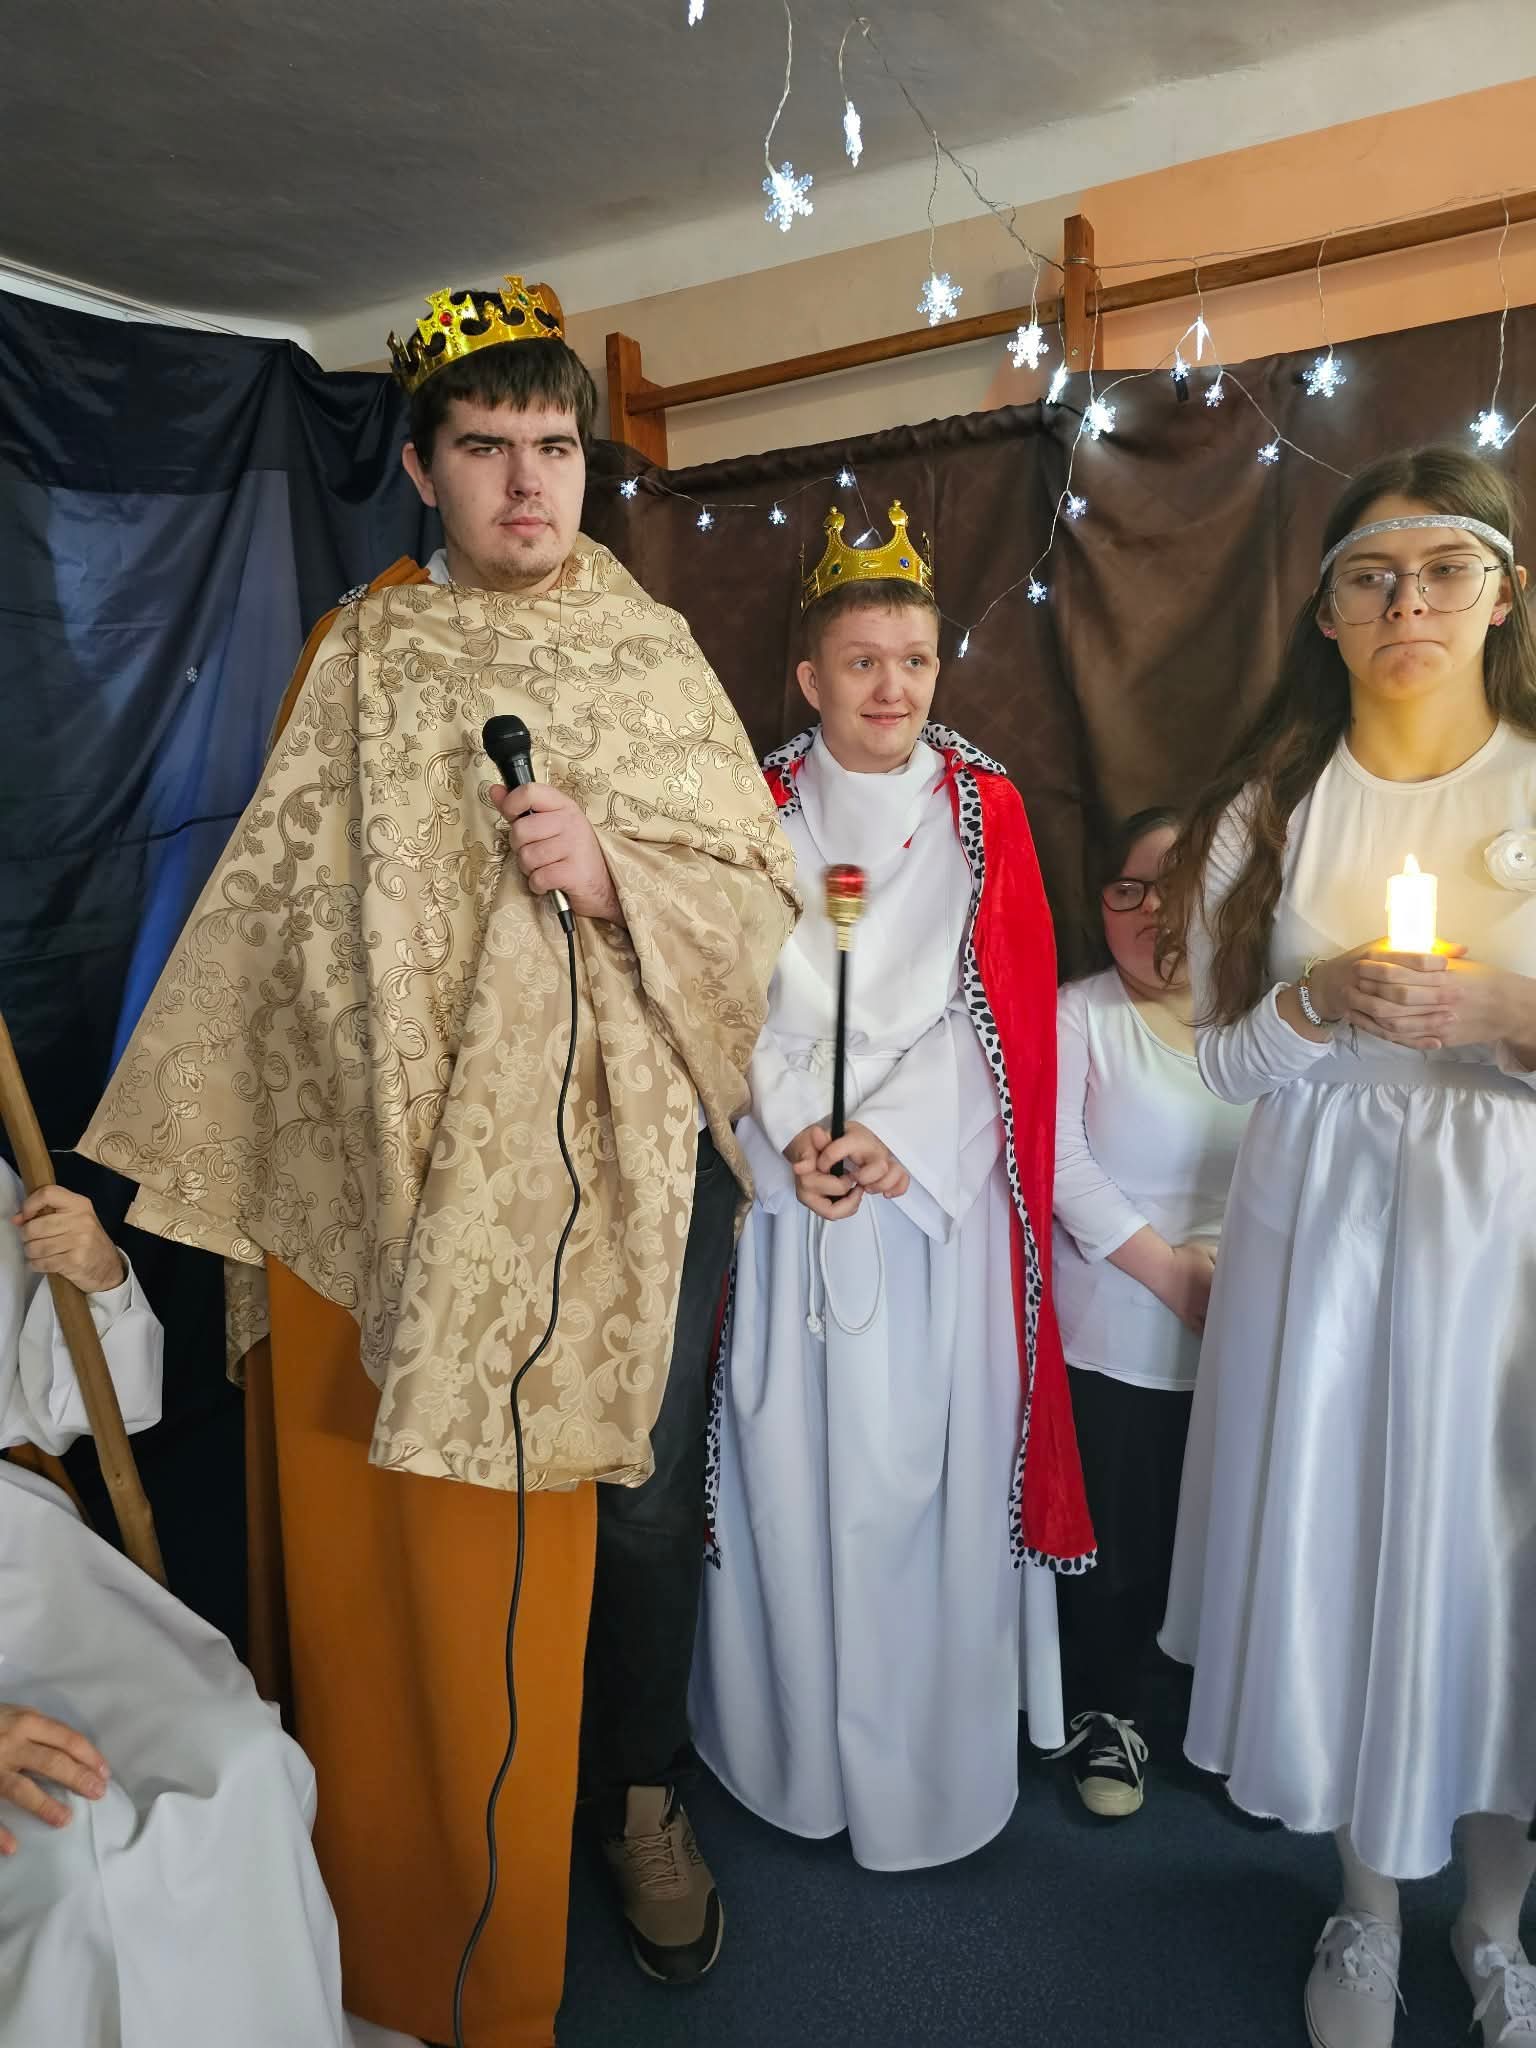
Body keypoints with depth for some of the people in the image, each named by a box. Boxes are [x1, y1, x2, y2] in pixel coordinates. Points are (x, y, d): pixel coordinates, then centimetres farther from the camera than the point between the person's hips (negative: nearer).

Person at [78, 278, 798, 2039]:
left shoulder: (656, 655, 5)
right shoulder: (360, 659, 6)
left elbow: (764, 891, 1)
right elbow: (275, 904, 6)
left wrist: (615, 876, -18)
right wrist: (177, 1147, 5)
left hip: (624, 1148, 0)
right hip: (404, 1157, 1)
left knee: (634, 1488, 8)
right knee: (422, 1514, 9)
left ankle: (640, 1800, 35)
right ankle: (426, 1904, 34)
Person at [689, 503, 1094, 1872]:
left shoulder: (984, 807, 5)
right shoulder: (759, 808, 7)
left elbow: (1001, 1002, -2)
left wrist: (896, 1135, -13)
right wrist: (794, 1132, -13)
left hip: (937, 1189, 0)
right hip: (789, 1187, 1)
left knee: (925, 1462, 5)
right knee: (790, 1459, 7)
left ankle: (932, 1765, 26)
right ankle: (792, 1751, 28)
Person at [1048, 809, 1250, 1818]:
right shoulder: (1078, 1015, -1)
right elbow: (1058, 1161, -10)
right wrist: (1168, 1269, -14)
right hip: (1117, 1340, -2)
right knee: (1120, 1535, 7)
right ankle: (1105, 1708, 32)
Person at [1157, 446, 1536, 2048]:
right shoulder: (1271, 806, 3)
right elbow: (1228, 1060, 3)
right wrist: (1319, 1004, -16)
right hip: (1322, 1223, 1)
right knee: (1337, 1551, 8)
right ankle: (1367, 1910, 34)